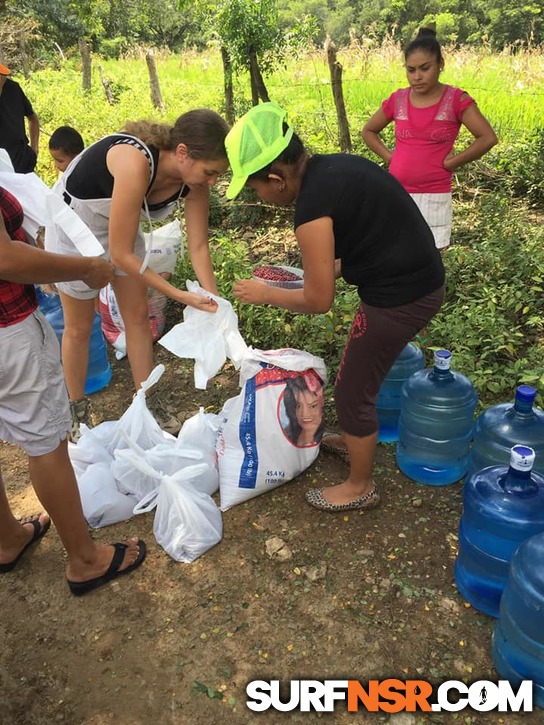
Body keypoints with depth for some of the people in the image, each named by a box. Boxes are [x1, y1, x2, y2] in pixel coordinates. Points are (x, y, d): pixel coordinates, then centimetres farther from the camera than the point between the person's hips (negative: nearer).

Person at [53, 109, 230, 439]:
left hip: (118, 223, 6)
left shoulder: (193, 177, -21)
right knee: (80, 326, 7)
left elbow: (199, 246, -13)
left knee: (138, 315, 8)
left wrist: (215, 305, -19)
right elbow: (121, 254, -36)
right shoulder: (136, 162, -41)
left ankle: (150, 402, 24)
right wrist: (181, 296, -33)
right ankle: (79, 412, 27)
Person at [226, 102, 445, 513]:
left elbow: (318, 301, -15)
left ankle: (360, 487, 28)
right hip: (421, 278, 9)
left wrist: (265, 293, 0)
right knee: (360, 369, 27)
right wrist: (308, 274, 15)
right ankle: (355, 438, 52)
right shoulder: (332, 167, 5)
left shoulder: (312, 205, -22)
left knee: (352, 391, 7)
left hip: (400, 298, -9)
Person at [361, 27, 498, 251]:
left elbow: (488, 138, -9)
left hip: (434, 197, -3)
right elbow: (368, 131, 17)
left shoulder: (456, 99, -6)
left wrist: (451, 162, -10)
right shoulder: (397, 100, 3)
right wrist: (388, 156, 3)